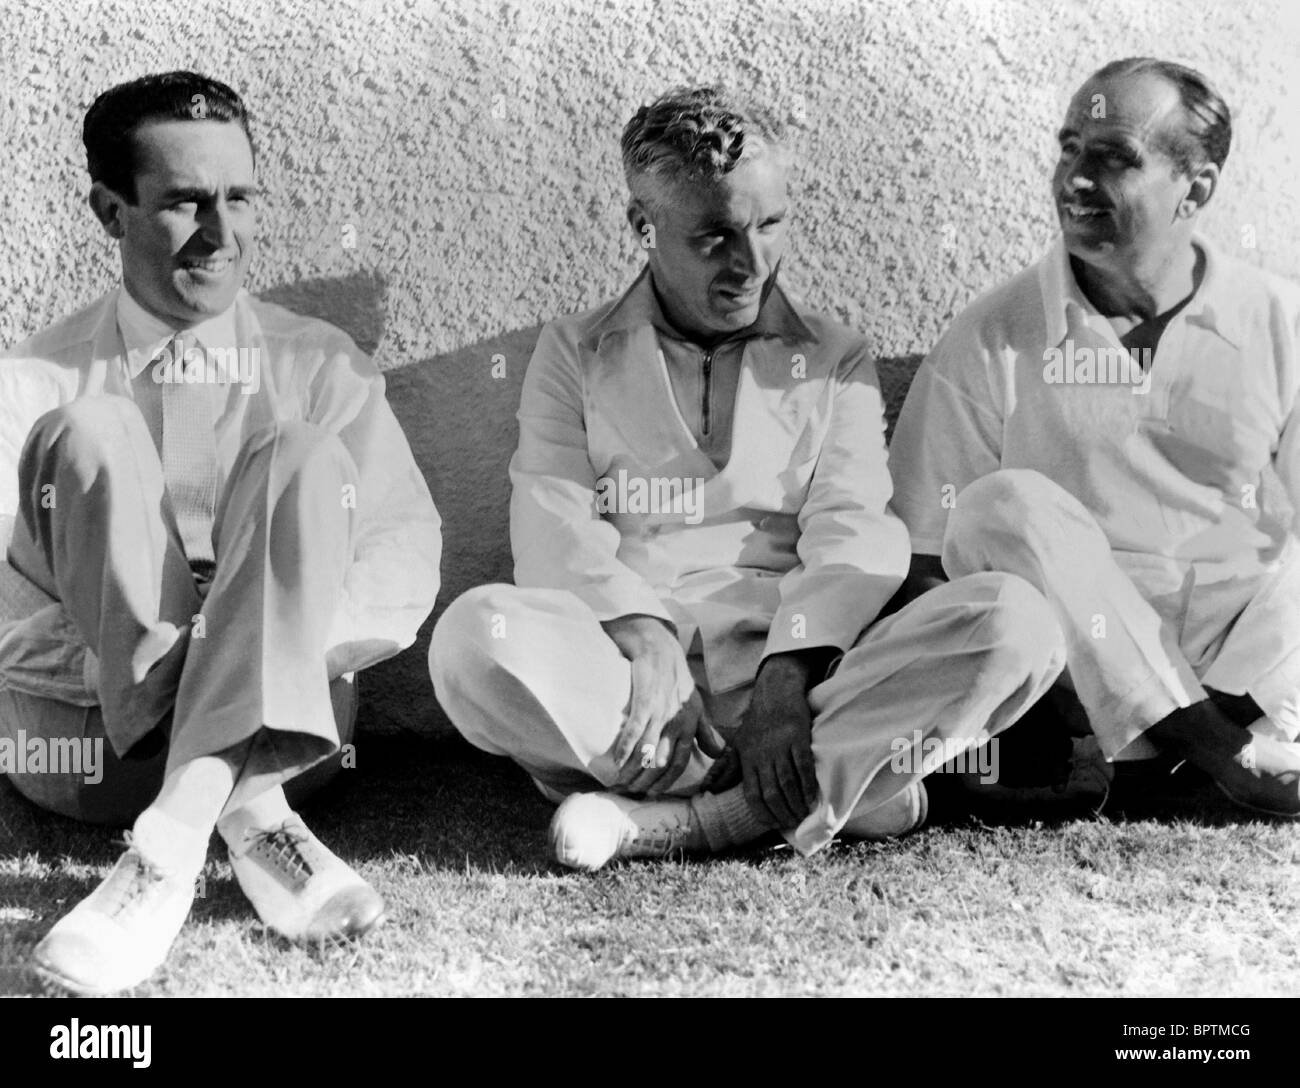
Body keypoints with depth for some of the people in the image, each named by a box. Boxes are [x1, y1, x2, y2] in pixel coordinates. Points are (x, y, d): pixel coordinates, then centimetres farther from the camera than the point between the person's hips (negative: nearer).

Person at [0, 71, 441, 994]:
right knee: (94, 433, -20)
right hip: (81, 727, 0)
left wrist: (271, 633, -22)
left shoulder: (319, 368, 9)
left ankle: (171, 847, -37)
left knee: (302, 457, -22)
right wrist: (113, 658, -26)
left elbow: (406, 561, -2)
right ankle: (252, 821, -32)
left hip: (278, 718, 1)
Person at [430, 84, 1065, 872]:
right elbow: (553, 528, 2)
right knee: (479, 634, -32)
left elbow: (854, 533, 3)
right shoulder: (575, 355, 17)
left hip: (795, 681, 1)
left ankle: (677, 818, -29)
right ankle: (839, 789, -26)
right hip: (631, 678, -1)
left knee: (1017, 621, -25)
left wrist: (789, 672, -16)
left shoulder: (836, 360, 19)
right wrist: (639, 633, -19)